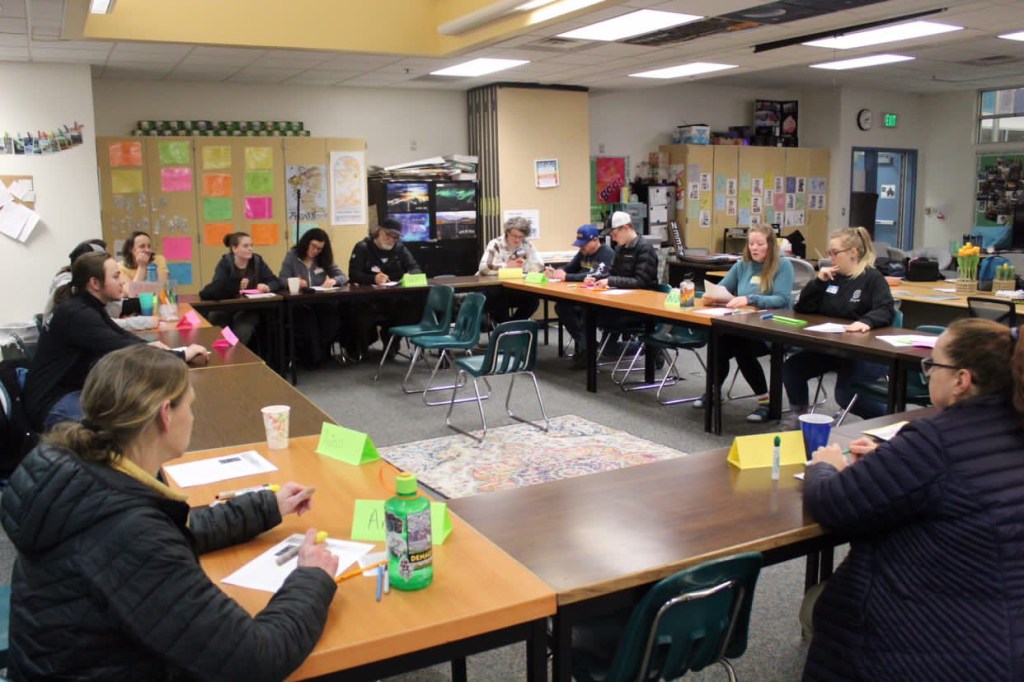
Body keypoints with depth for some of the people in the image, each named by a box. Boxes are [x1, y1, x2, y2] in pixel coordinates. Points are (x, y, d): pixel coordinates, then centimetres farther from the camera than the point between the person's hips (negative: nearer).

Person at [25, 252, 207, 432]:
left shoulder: (90, 307, 7)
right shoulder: (77, 314, -23)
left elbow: (120, 335, 18)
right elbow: (122, 351, -32)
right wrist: (182, 355, -29)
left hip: (77, 390, 10)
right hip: (52, 403, -10)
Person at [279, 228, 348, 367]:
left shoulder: (324, 259, 14)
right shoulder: (292, 256, 6)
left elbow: (343, 277, 9)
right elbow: (282, 280, -2)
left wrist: (334, 280, -15)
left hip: (321, 302, 3)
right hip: (298, 304, -3)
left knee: (334, 311, -33)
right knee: (308, 316, -38)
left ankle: (323, 350, -19)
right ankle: (315, 355, -25)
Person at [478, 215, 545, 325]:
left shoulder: (527, 245, 3)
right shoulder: (495, 244, -8)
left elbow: (539, 265, -4)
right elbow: (483, 267, -23)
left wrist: (523, 266, -19)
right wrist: (507, 265, -22)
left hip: (514, 290, 4)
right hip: (492, 289, -4)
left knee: (533, 299, -19)